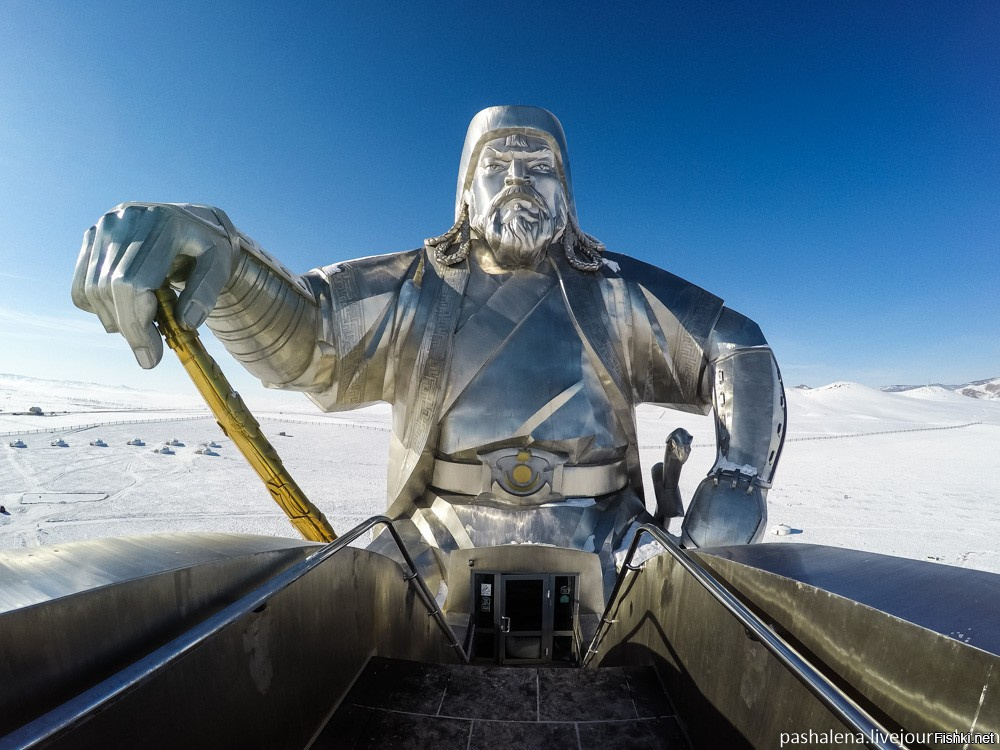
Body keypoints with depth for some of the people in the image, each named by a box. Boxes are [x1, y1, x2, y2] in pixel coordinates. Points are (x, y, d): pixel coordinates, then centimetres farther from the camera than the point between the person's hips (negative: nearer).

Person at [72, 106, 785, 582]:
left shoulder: (618, 291, 5)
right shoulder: (415, 288, 3)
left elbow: (740, 352, 7)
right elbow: (295, 330, -8)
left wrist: (740, 479, -7)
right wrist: (214, 247, -30)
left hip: (599, 551, 1)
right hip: (444, 547, 0)